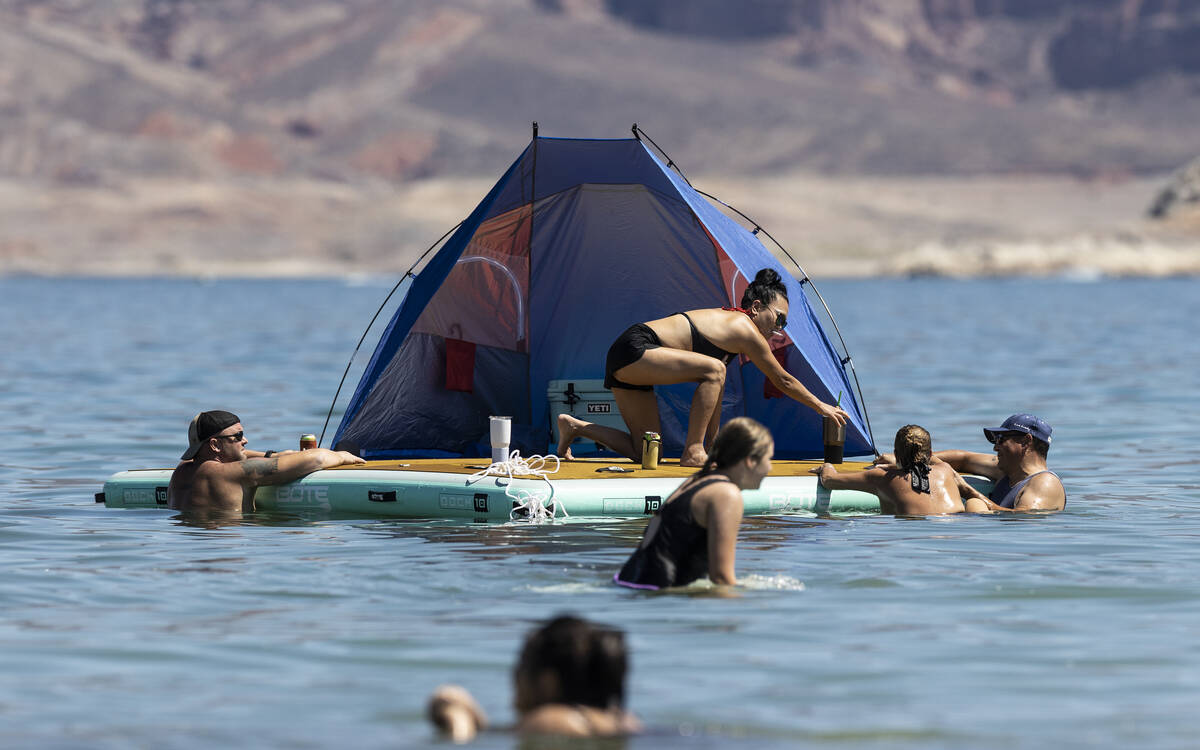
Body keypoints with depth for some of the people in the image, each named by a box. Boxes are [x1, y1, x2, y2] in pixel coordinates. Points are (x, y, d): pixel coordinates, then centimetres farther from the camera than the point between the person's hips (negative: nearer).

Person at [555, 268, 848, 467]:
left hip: (626, 368, 10)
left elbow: (712, 396, 26)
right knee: (713, 369, -21)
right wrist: (822, 407, 10)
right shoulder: (744, 330, -8)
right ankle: (692, 452, -17)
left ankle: (574, 426, 13)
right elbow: (783, 381, -1)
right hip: (634, 350, -10)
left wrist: (714, 446, 25)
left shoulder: (727, 322, 20)